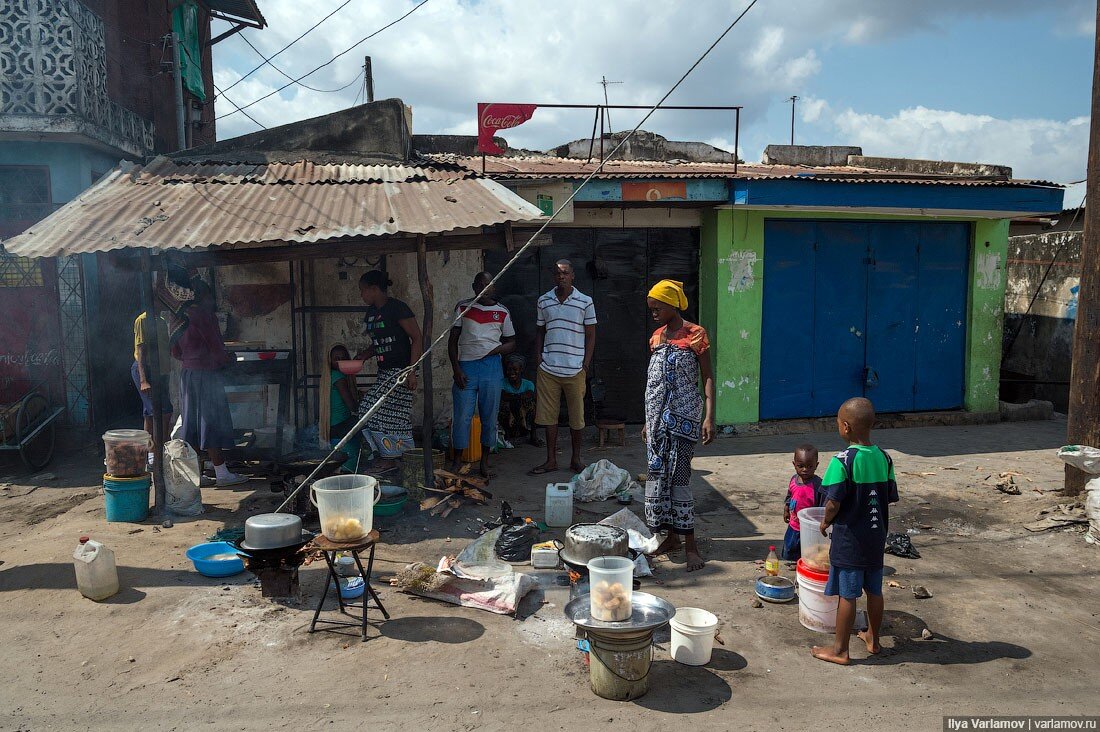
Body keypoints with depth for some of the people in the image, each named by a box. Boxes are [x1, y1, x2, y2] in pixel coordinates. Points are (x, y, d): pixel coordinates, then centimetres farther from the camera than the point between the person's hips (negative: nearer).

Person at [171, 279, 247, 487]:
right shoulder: (203, 314, -12)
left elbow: (175, 351, 17)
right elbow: (215, 346, -14)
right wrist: (228, 361, 3)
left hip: (187, 373, 9)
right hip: (206, 374, -9)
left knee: (192, 423, 11)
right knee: (212, 421, -6)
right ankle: (222, 473, -4)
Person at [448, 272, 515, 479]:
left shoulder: (502, 312, 6)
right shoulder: (463, 307, 5)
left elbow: (511, 343, 11)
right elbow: (453, 340, 5)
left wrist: (496, 349, -10)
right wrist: (456, 369, -5)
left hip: (492, 367, 1)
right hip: (466, 366, -1)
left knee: (489, 417, 6)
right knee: (462, 416, -2)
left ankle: (485, 462, 19)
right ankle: (456, 462, 12)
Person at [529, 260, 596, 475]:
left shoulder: (585, 302, -1)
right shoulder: (544, 301, 7)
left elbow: (590, 336, 2)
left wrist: (585, 366, -5)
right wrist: (538, 359, 4)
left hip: (575, 370, -2)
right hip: (548, 369, 2)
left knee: (577, 416, 6)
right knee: (548, 415, 6)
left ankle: (576, 459, 21)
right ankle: (551, 460, 17)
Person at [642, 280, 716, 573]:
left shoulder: (696, 335, -5)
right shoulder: (657, 337, 13)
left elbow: (707, 378, -7)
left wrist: (709, 416, -17)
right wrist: (648, 421, 18)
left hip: (683, 416, -6)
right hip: (658, 416, 6)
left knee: (678, 474, -9)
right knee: (659, 474, 7)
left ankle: (690, 543, -2)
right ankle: (671, 535, 18)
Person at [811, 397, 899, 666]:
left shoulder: (842, 462, -21)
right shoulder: (884, 458, -1)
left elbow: (833, 503, -20)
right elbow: (889, 498, 6)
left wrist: (826, 522, 0)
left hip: (849, 540, -6)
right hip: (876, 537, 6)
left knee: (847, 595, 2)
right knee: (874, 590, 19)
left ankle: (840, 650, 13)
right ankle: (873, 639, 36)